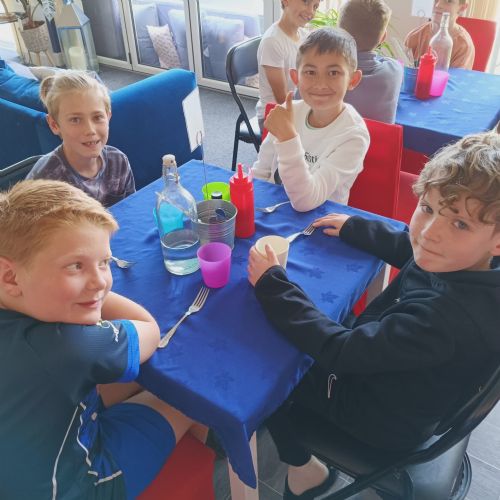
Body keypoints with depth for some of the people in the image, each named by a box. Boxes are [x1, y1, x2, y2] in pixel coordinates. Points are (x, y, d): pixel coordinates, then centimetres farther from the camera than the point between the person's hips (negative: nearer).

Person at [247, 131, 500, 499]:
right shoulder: (463, 261, -18)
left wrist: (272, 285, -28)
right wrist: (353, 228, 13)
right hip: (391, 374, 8)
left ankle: (304, 469, 27)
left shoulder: (448, 317, -42)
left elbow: (340, 352, -34)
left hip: (384, 419, -7)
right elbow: (407, 249, 6)